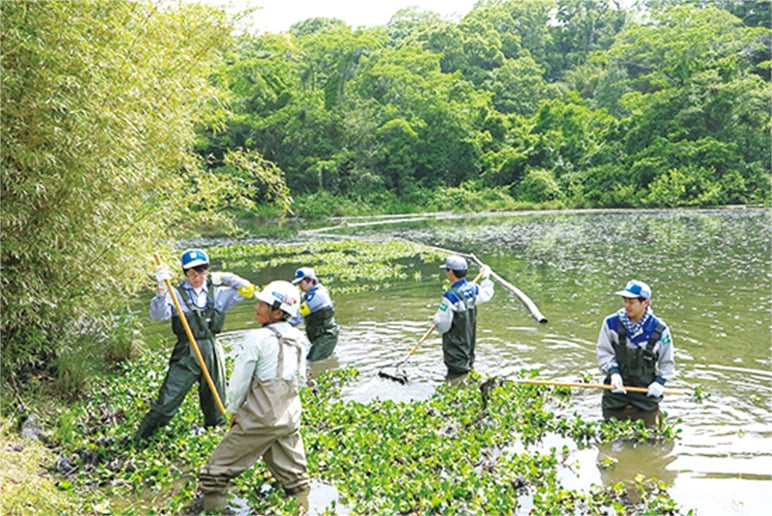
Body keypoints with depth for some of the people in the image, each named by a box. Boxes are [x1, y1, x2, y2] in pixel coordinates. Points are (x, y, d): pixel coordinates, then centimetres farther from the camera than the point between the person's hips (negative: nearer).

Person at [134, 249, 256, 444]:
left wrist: (224, 278, 8)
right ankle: (140, 438, 8)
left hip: (212, 353, 3)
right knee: (167, 400, -5)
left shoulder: (218, 292, 9)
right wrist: (161, 288, -27)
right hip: (186, 354, -3)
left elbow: (247, 290, 9)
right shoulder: (176, 294, -1)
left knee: (215, 401, 12)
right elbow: (158, 315, -16)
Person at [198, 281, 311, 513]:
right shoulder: (299, 339, 4)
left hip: (259, 418, -6)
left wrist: (233, 411, 6)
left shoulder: (257, 338, -15)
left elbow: (239, 380, -8)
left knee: (218, 469, 7)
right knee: (293, 474, 20)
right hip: (291, 418, 7)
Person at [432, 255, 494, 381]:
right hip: (470, 341, 7)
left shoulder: (450, 296, -26)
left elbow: (442, 325, -23)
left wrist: (436, 319, 1)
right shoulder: (474, 289, -5)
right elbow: (487, 293, 20)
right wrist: (486, 277, 38)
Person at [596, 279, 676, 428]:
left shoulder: (659, 330, -7)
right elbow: (604, 353, 0)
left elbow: (667, 363, 3)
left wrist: (660, 381, -11)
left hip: (646, 391, -1)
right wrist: (613, 372, -15)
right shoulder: (611, 323, -7)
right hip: (616, 388, 1)